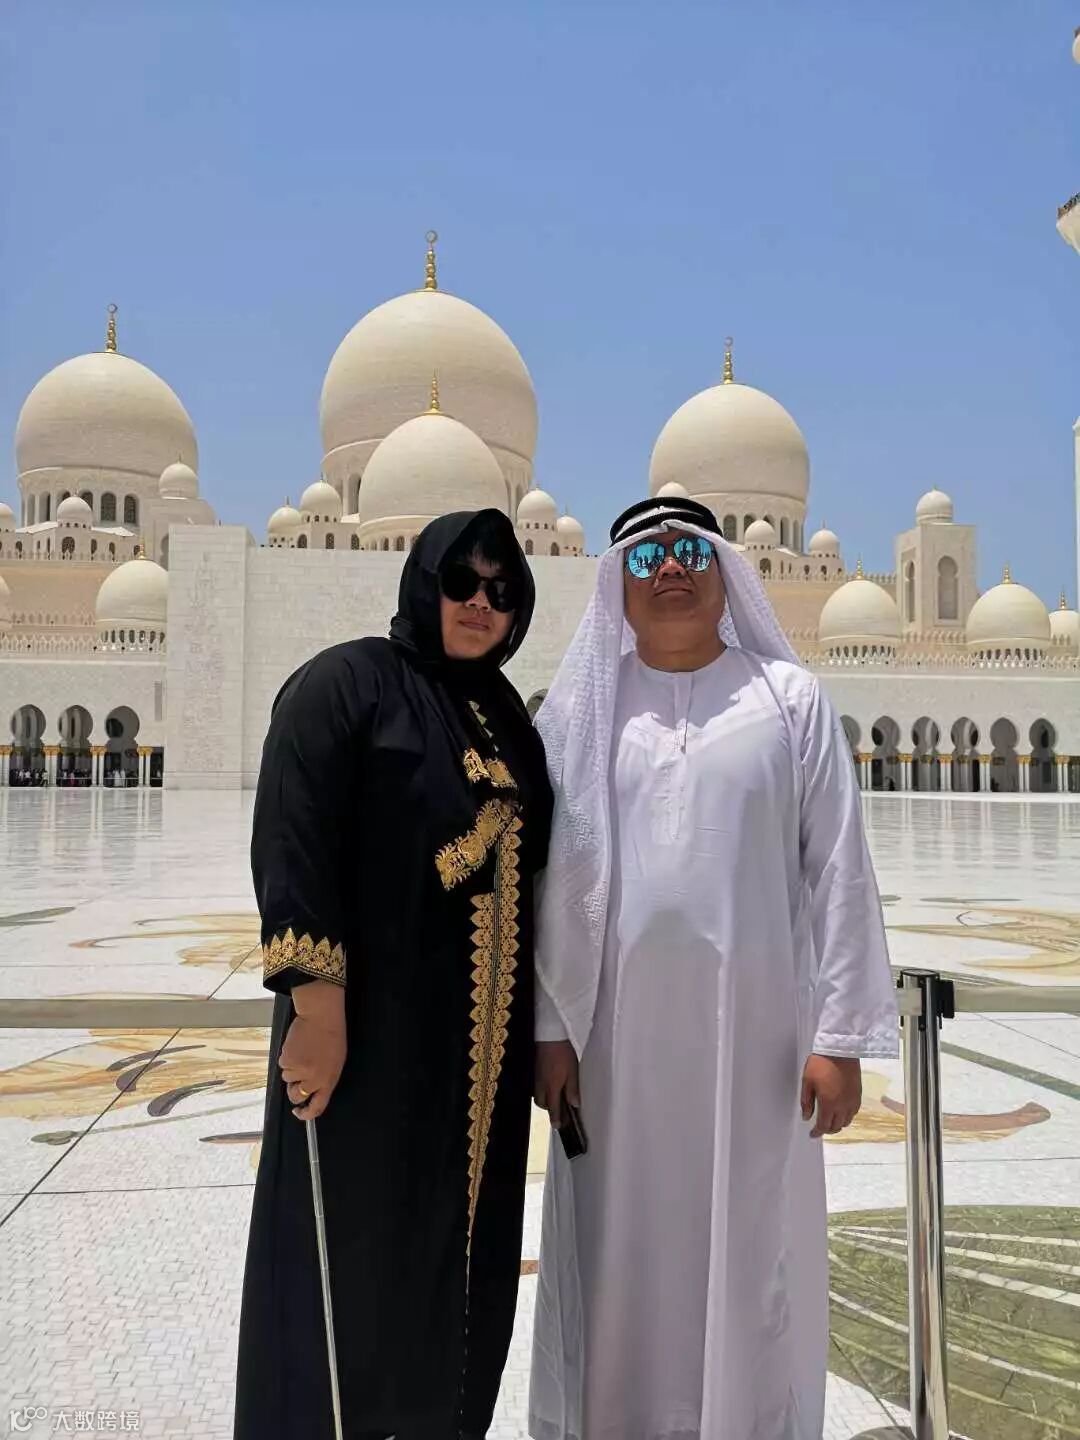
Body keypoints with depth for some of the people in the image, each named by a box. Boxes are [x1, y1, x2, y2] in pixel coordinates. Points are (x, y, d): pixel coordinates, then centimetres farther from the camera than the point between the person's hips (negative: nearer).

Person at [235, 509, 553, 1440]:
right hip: (370, 1024, -7)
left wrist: (534, 1022, 14)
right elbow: (291, 844, -16)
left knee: (459, 1249, 18)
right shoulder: (347, 683, -8)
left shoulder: (507, 715, 12)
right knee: (354, 1254, 6)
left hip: (484, 1033, 7)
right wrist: (317, 1004, -22)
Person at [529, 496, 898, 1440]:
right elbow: (546, 877, 3)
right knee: (621, 1251, 12)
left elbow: (839, 872, -1)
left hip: (755, 1022, -1)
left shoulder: (789, 699, 0)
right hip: (618, 1025, 1)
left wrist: (840, 1034, -4)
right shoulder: (579, 710, 3)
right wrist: (546, 1025, 0)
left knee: (751, 1249, 10)